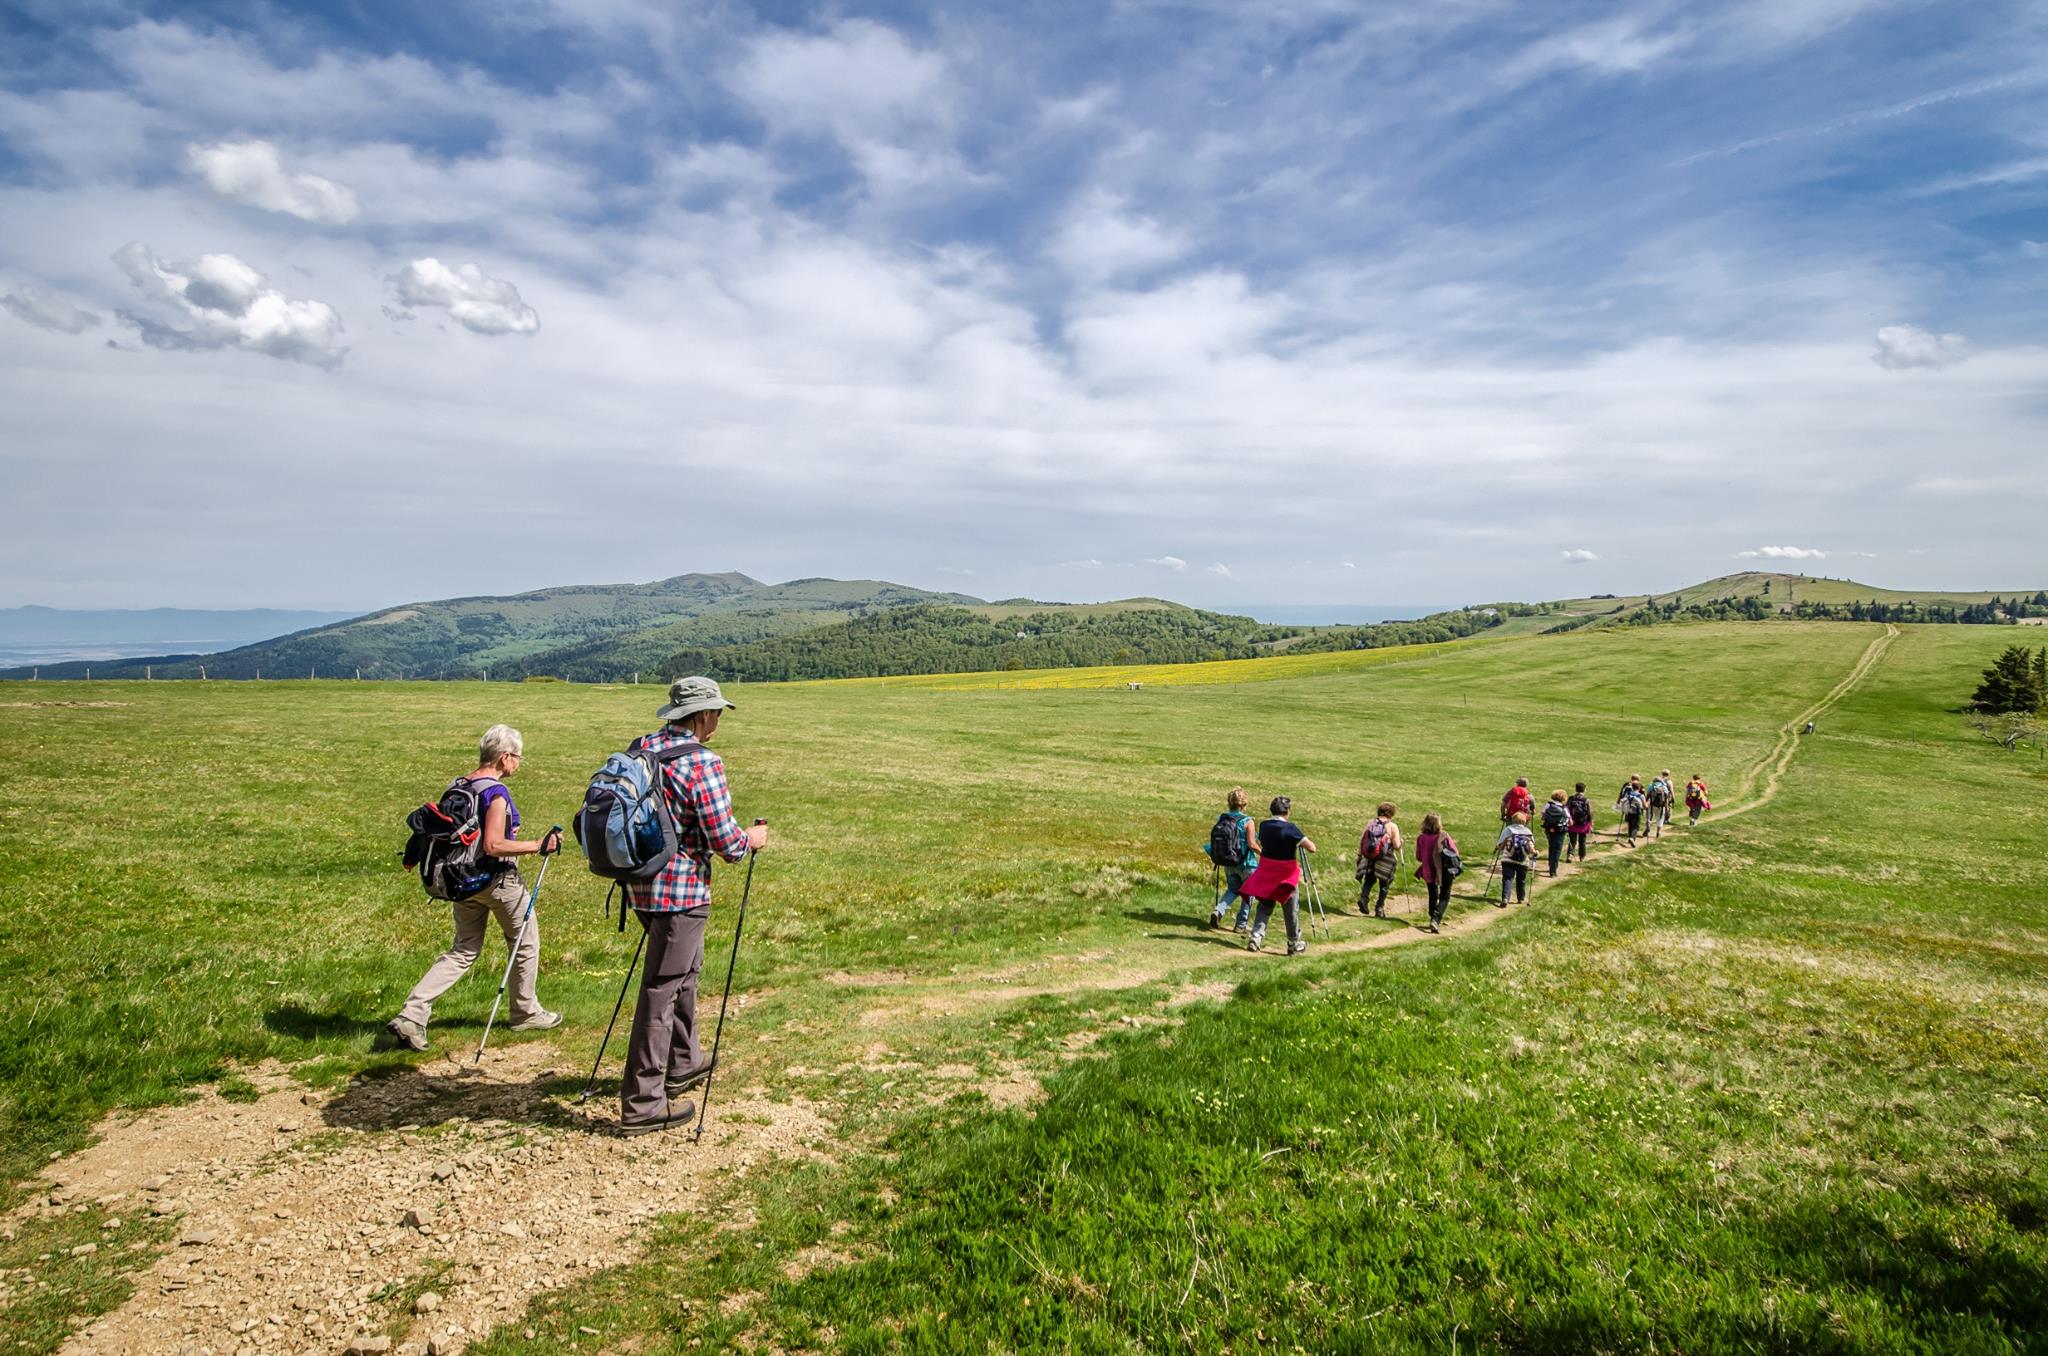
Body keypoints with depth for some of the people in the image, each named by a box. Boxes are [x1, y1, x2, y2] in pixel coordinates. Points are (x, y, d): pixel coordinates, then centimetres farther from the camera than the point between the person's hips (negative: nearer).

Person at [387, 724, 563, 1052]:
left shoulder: (457, 787, 4)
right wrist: (538, 846, -23)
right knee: (525, 943, 13)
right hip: (498, 879, -7)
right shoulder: (496, 792, -20)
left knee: (463, 950, 15)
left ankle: (411, 1015, 3)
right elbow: (493, 846, -27)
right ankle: (526, 1013, 25)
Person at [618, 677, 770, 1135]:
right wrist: (751, 839, 4)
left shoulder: (638, 750, 7)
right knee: (662, 990, -1)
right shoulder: (702, 763, -18)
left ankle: (684, 1064, 41)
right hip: (681, 890, -9)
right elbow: (725, 841, -17)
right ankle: (642, 1104, 6)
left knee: (684, 970, 25)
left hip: (641, 882, 9)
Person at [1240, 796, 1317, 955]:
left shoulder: (1264, 825, 0)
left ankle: (1255, 937, 1)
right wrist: (1302, 839, 1)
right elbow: (1311, 848, -17)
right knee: (1291, 909, 9)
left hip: (1265, 872, 5)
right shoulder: (1290, 828, -17)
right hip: (1286, 874, -4)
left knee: (1265, 906, 13)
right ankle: (1294, 944, 19)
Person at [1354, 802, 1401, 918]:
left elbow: (1361, 840, 2)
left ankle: (1363, 898, -5)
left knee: (1369, 881, 19)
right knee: (1384, 885, 14)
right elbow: (1397, 846, -12)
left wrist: (1359, 854, 11)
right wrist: (1400, 842, 10)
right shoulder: (1392, 826, -10)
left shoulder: (1370, 823, 1)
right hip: (1385, 861, -3)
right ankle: (1379, 909, 15)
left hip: (1369, 859, 3)